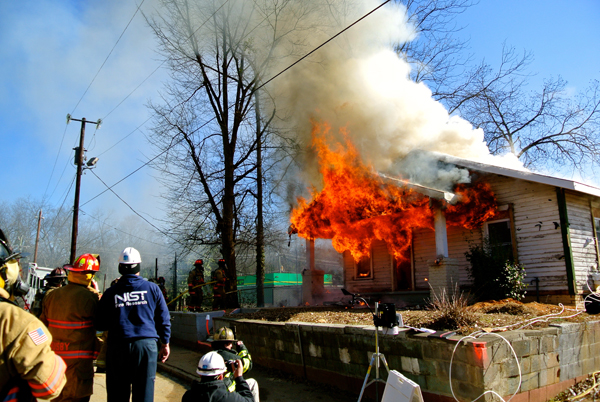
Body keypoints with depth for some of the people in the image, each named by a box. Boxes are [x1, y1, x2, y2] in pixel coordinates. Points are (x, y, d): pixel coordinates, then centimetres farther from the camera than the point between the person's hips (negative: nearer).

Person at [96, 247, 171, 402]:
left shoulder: (110, 292, 4)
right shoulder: (152, 288, 3)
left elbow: (100, 325, 9)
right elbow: (163, 318, 4)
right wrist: (165, 344, 14)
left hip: (117, 346, 1)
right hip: (146, 343, -1)